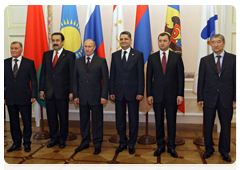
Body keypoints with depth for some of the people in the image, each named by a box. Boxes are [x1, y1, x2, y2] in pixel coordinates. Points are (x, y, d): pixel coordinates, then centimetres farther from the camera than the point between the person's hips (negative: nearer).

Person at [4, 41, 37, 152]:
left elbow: (34, 81, 0)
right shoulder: (5, 63, 7)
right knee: (13, 122, 11)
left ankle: (27, 143, 21)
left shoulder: (29, 63, 0)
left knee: (27, 122, 6)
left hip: (24, 98, -2)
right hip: (10, 98, 2)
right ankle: (16, 143, 25)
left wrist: (34, 95, -5)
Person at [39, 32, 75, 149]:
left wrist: (71, 92, -9)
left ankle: (62, 139, 23)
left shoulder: (69, 55, -1)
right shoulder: (46, 55, 11)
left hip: (63, 92, -3)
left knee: (63, 117, 7)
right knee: (51, 116, 11)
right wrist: (41, 90, 6)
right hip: (49, 92, 4)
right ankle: (53, 138, 26)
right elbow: (43, 73, 11)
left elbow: (72, 74, -4)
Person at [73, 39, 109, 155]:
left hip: (96, 97, -3)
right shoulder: (78, 62, 9)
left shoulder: (101, 61, 0)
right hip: (82, 97, 3)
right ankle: (85, 142, 26)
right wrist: (75, 96, 2)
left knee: (97, 121, 6)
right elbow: (75, 80, 10)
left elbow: (105, 80, -3)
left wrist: (104, 96, -10)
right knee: (84, 120, 12)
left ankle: (97, 144, 19)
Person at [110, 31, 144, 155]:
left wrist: (140, 92, -9)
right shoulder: (115, 55, 8)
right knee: (119, 119, 10)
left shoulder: (138, 54, 0)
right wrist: (111, 91, 2)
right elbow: (112, 74, 8)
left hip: (132, 92, -2)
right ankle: (122, 143, 26)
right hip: (118, 92, 3)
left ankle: (132, 144, 23)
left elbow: (140, 74, -3)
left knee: (133, 120, 7)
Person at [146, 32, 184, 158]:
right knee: (159, 121, 7)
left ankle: (171, 147, 20)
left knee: (171, 121, 6)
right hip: (157, 94, 1)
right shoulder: (152, 57, 6)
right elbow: (149, 77, 5)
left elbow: (181, 76, 1)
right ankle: (160, 146, 21)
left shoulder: (177, 57, 3)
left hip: (172, 94, -1)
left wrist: (180, 94, -5)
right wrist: (149, 94, -1)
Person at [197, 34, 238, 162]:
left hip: (226, 99, 0)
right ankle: (209, 149, 27)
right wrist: (200, 98, -1)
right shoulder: (205, 60, 4)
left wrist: (236, 98, -3)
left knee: (226, 125, 9)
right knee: (208, 125, 9)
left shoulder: (233, 59, 2)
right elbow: (201, 81, 3)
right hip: (209, 98, 1)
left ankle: (224, 151, 27)